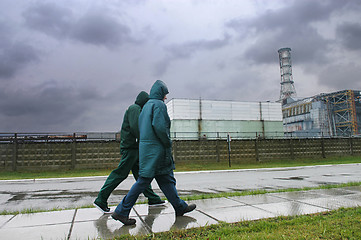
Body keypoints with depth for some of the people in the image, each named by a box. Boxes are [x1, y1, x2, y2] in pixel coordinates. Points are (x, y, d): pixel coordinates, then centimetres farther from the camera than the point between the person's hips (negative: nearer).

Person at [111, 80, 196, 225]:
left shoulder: (146, 106, 18)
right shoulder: (158, 104, -10)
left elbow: (141, 128, 18)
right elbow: (159, 126, -23)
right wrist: (168, 143, -10)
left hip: (146, 146, 10)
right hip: (155, 149, -10)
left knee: (167, 179, 15)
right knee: (144, 180, -5)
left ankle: (180, 207, 26)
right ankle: (121, 211, 2)